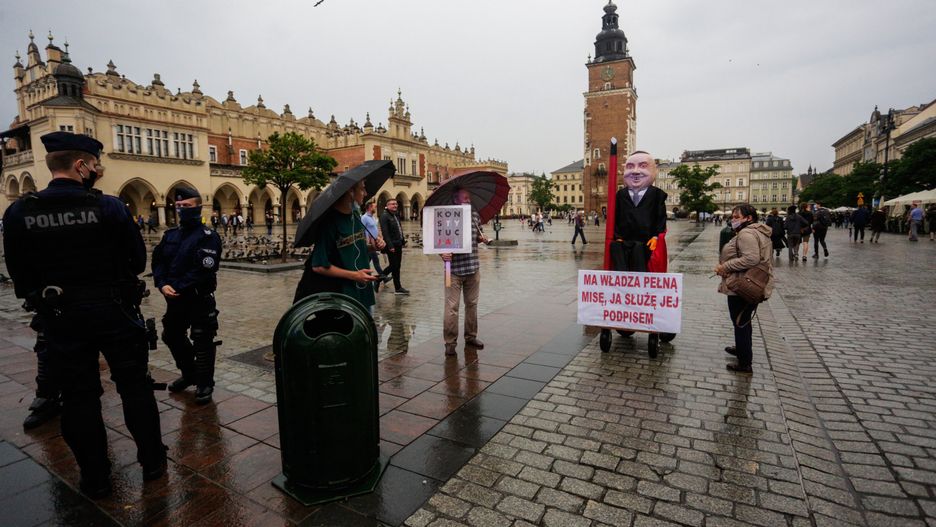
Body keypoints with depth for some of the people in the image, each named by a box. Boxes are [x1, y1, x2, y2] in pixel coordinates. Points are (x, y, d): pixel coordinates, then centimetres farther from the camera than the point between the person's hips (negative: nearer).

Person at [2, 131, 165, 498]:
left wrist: (45, 301, 17)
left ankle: (95, 478, 25)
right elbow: (138, 260, -7)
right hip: (115, 312, -2)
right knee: (134, 386, 12)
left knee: (79, 396, 13)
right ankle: (152, 461, 24)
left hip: (61, 319, 2)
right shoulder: (108, 207, -12)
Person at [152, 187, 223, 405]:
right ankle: (189, 374, 40)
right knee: (172, 336, 20)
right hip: (174, 298, 8)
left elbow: (204, 269, -19)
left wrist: (178, 287, -20)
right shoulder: (170, 235, 11)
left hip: (199, 298, -8)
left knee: (202, 343, -1)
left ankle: (205, 384, 14)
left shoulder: (208, 236, -11)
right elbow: (158, 261, 7)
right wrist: (162, 285, -10)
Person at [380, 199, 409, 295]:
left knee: (396, 265, 14)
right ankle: (398, 288, 8)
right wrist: (390, 246, -22)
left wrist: (402, 241, 12)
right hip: (392, 245, -9)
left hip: (398, 245, 9)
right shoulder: (384, 216, -11)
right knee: (395, 266, -1)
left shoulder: (396, 216, 16)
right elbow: (385, 233, -18)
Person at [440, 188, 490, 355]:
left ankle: (471, 337, 29)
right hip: (454, 268, -5)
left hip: (473, 268, 5)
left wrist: (481, 238, -3)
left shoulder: (474, 214, 6)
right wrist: (442, 253, -22)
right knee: (452, 306, -2)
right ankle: (450, 342, 11)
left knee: (472, 304, 14)